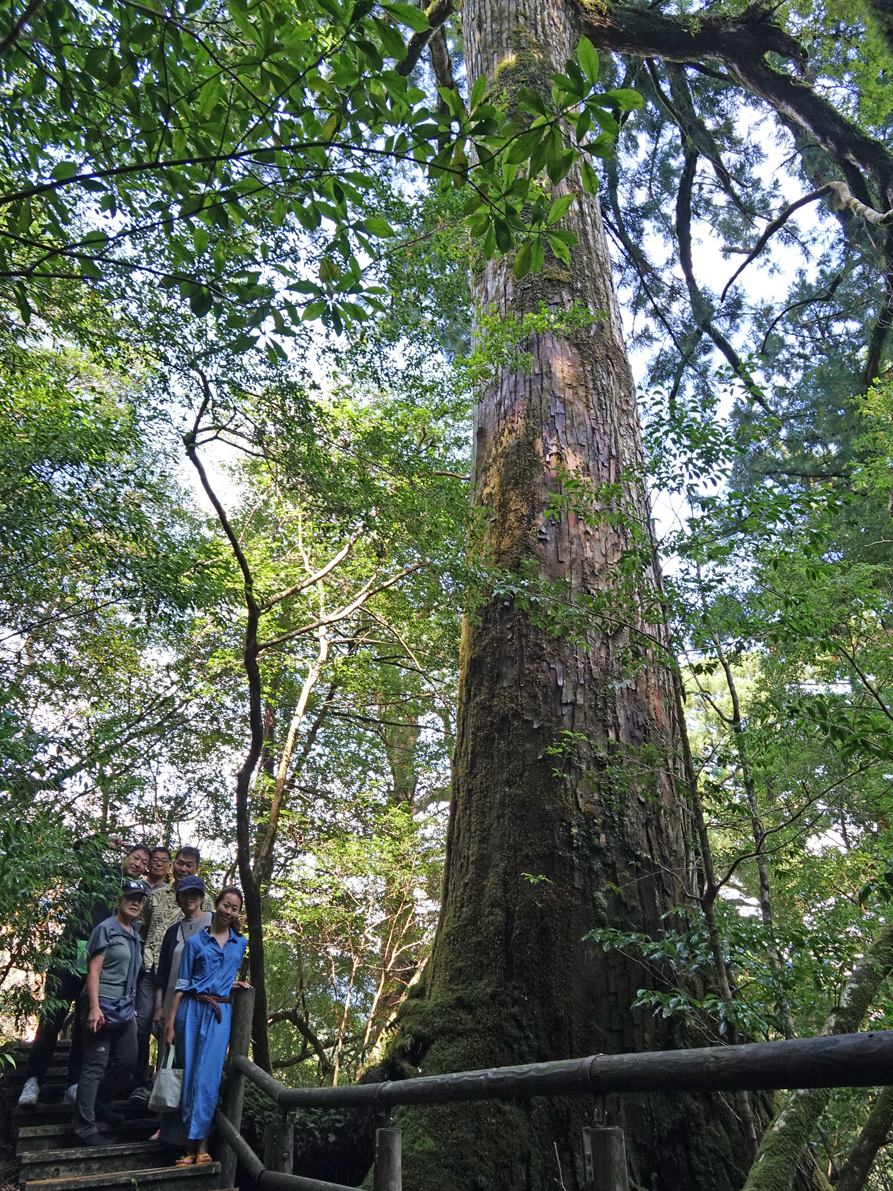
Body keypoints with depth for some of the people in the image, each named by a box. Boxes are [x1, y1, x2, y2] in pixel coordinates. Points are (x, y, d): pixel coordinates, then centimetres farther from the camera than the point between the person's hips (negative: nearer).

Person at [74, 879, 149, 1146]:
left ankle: (99, 1104, 31)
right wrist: (94, 1007, -22)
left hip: (125, 1009, 8)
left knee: (127, 1060, 13)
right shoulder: (106, 929, -9)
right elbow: (93, 969, -14)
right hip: (103, 1007, -8)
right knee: (95, 1066, -5)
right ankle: (85, 1128, 3)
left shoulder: (134, 936, 14)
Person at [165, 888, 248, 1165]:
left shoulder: (240, 943, 11)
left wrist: (233, 983, 11)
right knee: (188, 1073, 0)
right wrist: (170, 1021, -3)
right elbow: (182, 984, 1)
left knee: (208, 1075, -7)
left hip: (221, 1013, 1)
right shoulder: (195, 942, 3)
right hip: (192, 1009, -1)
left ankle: (201, 1144, -2)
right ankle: (190, 1144, 9)